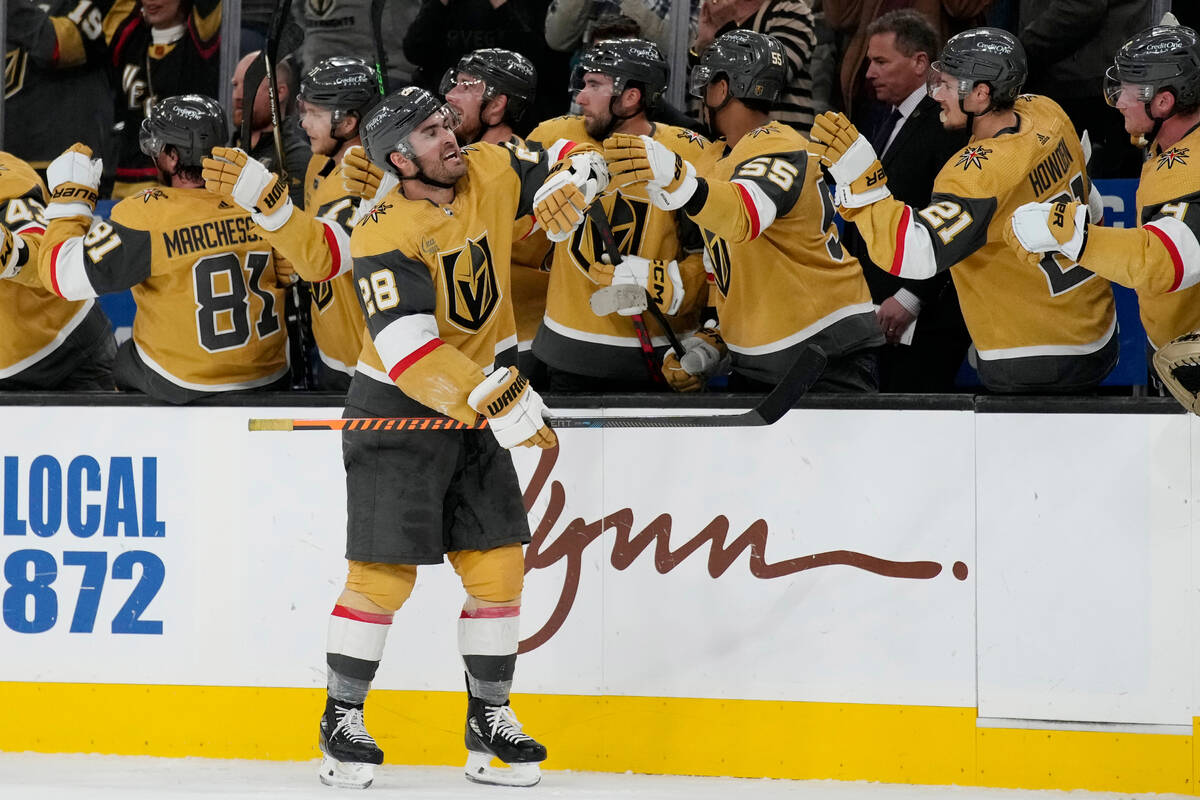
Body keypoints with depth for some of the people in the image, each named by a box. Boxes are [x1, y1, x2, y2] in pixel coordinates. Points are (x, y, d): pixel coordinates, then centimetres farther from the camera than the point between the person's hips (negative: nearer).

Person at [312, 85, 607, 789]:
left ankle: (490, 719, 15)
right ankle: (342, 719, 7)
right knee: (385, 571, -7)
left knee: (498, 564, 4)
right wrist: (498, 399, -36)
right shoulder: (384, 235, -22)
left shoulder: (489, 174, -3)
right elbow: (409, 350, -30)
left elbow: (577, 162, 11)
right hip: (396, 412, -6)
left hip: (477, 403, 6)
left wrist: (568, 186, -14)